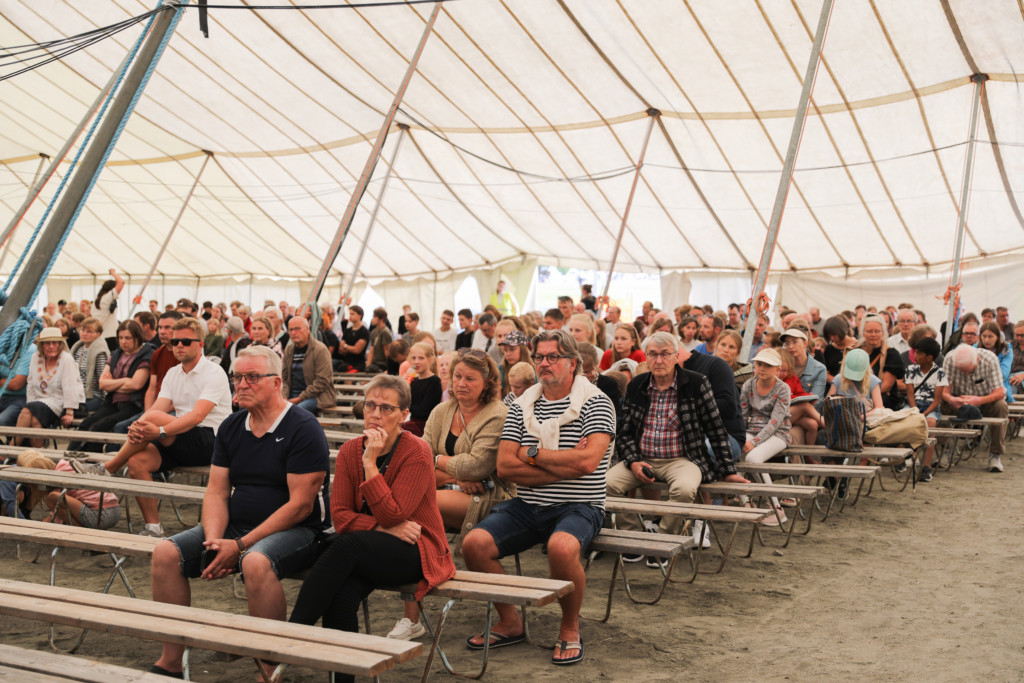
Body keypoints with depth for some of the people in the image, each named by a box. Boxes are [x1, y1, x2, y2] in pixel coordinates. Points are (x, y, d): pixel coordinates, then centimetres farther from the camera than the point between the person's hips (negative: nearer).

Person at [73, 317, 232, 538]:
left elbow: (197, 415, -23)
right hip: (181, 443, 7)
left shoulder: (214, 374, -9)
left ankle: (106, 468, -11)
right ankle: (153, 528, -11)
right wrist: (137, 427, -23)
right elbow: (157, 406, 0)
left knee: (154, 417, -27)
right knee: (137, 461, -20)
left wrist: (160, 431, -36)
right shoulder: (172, 373, 14)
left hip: (209, 442, -7)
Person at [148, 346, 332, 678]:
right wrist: (214, 541, -13)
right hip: (236, 526, 7)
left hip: (295, 531, -7)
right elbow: (216, 493, 7)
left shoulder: (303, 429, -12)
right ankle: (170, 662, -1)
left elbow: (300, 505, -17)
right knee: (166, 553, -9)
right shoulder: (231, 428, 9)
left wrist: (241, 546, -19)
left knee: (256, 562, -37)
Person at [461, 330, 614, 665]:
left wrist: (532, 454, -7)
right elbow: (504, 467, -1)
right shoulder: (521, 407, 10)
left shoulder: (596, 403, -3)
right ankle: (510, 623, 7)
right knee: (474, 544, -18)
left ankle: (570, 629, -7)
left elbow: (588, 461, -18)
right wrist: (563, 467, -10)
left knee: (562, 547, -36)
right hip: (526, 506, 5)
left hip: (577, 507, -4)